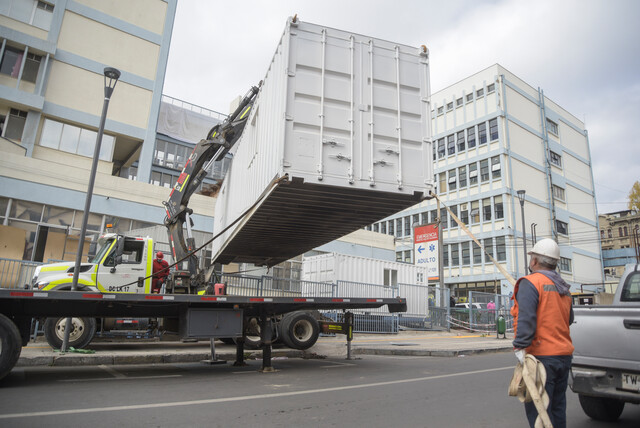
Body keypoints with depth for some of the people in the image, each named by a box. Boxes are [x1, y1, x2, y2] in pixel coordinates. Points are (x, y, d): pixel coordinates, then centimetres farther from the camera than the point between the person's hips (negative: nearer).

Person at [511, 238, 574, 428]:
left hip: (542, 356, -9)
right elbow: (569, 320, 23)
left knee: (538, 409, -4)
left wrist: (520, 346, -25)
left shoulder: (530, 282, -12)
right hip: (564, 355, 9)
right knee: (557, 407, 18)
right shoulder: (563, 288, 14)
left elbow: (526, 318, -23)